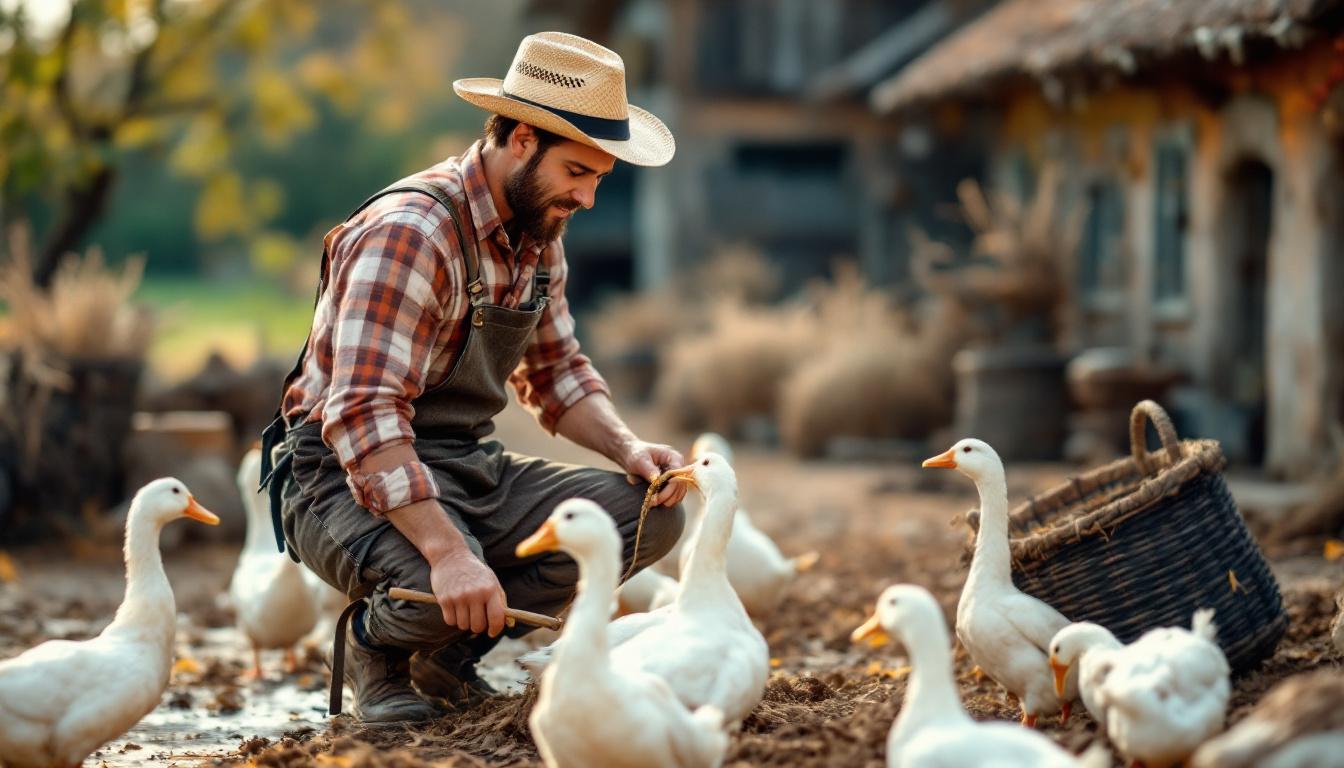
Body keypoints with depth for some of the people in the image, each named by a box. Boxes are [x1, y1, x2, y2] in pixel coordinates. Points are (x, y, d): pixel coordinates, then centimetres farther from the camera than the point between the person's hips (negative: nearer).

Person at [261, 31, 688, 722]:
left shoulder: (538, 236, 6)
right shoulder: (408, 233, -24)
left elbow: (556, 373, 18)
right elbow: (365, 418, -32)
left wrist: (628, 449, -2)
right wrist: (447, 552, -41)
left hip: (467, 467, 8)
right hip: (352, 477, -8)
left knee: (651, 514, -7)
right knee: (436, 589, -38)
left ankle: (450, 649, 4)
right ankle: (373, 646, 0)